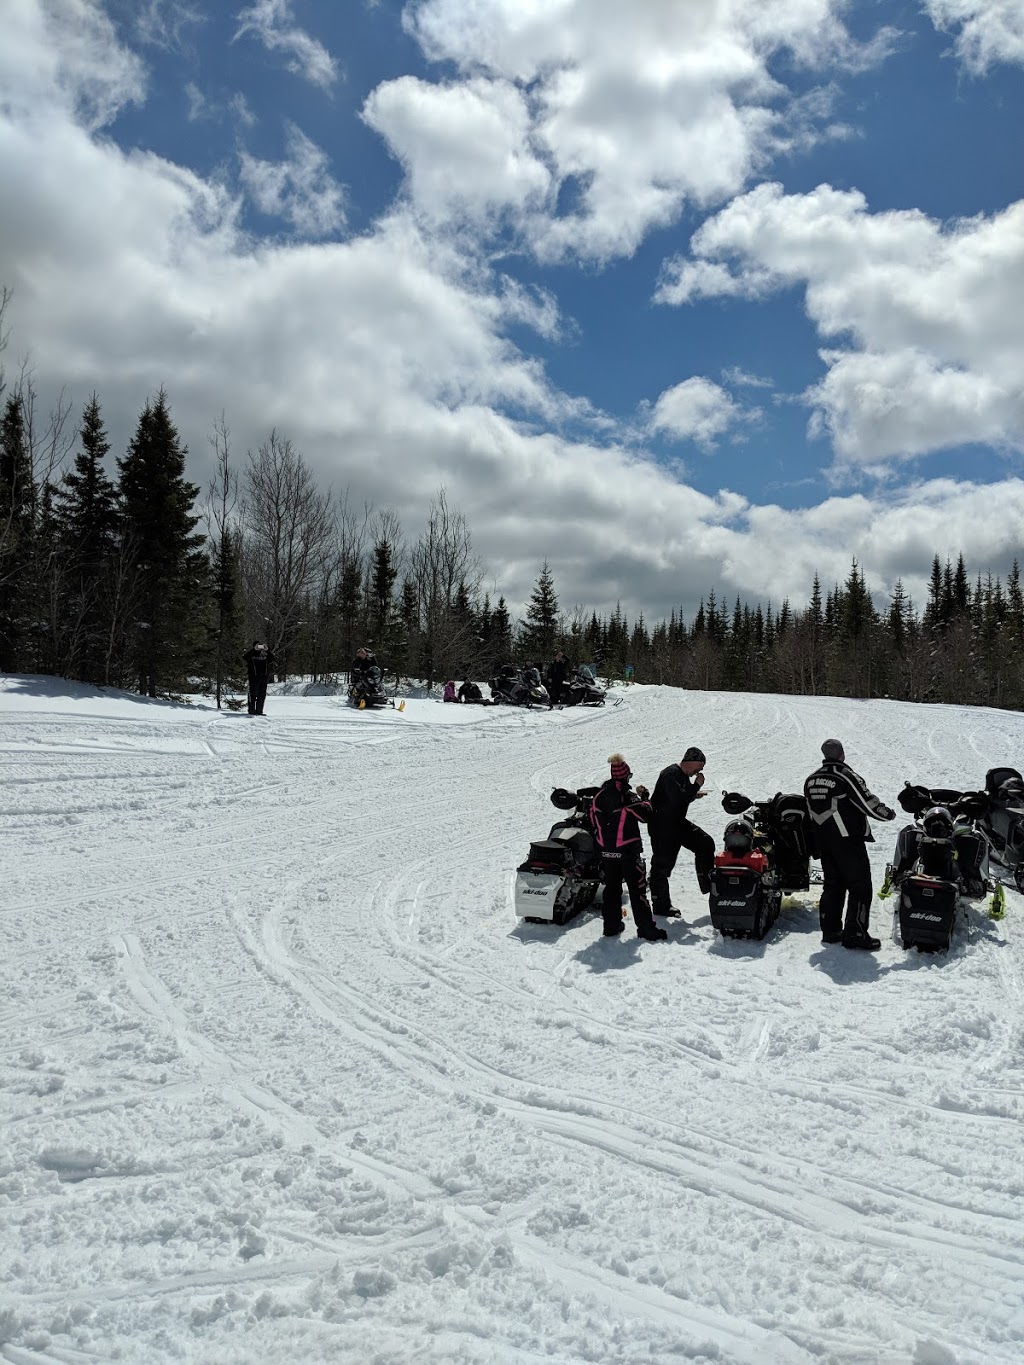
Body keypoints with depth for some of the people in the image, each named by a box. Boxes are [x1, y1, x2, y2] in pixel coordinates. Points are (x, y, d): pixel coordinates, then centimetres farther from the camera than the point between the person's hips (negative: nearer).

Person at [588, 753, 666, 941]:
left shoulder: (599, 795, 3)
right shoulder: (628, 797, -15)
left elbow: (594, 821, 8)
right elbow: (645, 815, -11)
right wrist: (644, 796, 2)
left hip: (606, 850, 6)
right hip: (628, 849, -5)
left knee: (611, 887, 15)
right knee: (637, 888, 1)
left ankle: (611, 925, 19)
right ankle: (645, 927, 2)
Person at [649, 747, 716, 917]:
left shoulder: (684, 776, 11)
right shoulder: (671, 774, -20)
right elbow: (678, 799, -29)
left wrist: (694, 794, 4)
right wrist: (696, 785, -19)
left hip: (678, 822, 10)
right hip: (662, 825, -10)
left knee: (706, 843, 3)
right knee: (663, 863, -3)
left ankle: (708, 884, 13)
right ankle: (661, 905, 6)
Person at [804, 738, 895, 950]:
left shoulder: (811, 780, 7)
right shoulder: (846, 776, -15)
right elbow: (869, 805, -14)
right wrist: (889, 813, 5)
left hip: (823, 842, 7)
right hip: (848, 841, -7)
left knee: (832, 885, 16)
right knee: (860, 887, 0)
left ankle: (830, 930, 19)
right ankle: (855, 934, -3)